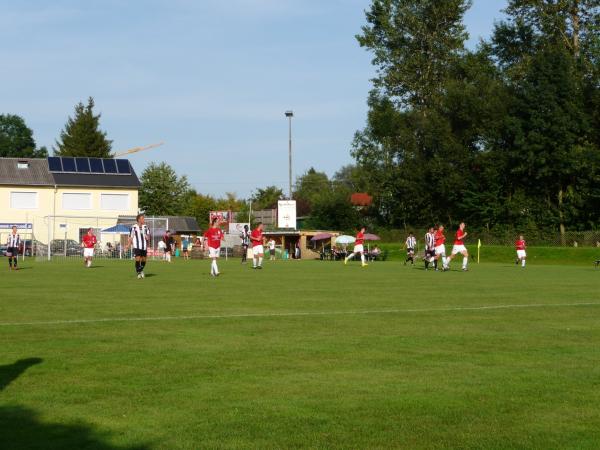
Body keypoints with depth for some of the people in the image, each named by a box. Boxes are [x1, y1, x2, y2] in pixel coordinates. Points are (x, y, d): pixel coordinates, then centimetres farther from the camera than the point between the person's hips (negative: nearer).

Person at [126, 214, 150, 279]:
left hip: (144, 247, 4)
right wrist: (128, 246, -9)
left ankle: (141, 270, 33)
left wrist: (148, 237, -10)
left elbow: (148, 235, 14)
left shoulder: (145, 227, 7)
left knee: (143, 260, 8)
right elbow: (131, 237, 0)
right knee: (138, 259, -12)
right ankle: (139, 273, -2)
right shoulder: (134, 227, -5)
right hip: (137, 247, -4)